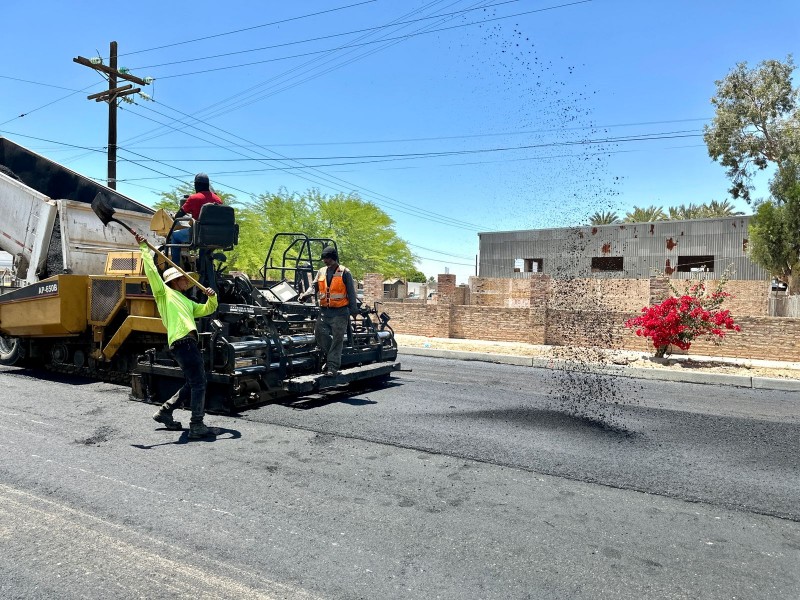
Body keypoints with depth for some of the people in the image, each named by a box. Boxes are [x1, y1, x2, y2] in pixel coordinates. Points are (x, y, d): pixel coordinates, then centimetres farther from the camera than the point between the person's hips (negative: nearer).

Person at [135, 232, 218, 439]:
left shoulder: (187, 302, 29)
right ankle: (197, 426, -7)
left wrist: (212, 297, 9)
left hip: (189, 343, 9)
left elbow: (207, 309, 30)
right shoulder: (164, 292, 8)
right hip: (182, 342, -9)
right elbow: (151, 271, -1)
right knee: (198, 383, -9)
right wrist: (144, 248, 0)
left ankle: (165, 411, 24)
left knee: (193, 384, 14)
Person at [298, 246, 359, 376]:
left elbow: (351, 292, -3)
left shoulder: (344, 272, -3)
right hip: (324, 311, 5)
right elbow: (314, 286, 7)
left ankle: (333, 366, -1)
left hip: (340, 312, -5)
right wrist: (306, 294, -13)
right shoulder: (321, 272, 12)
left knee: (337, 339, -4)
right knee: (320, 333, 3)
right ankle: (330, 356, 24)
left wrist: (353, 309, -6)